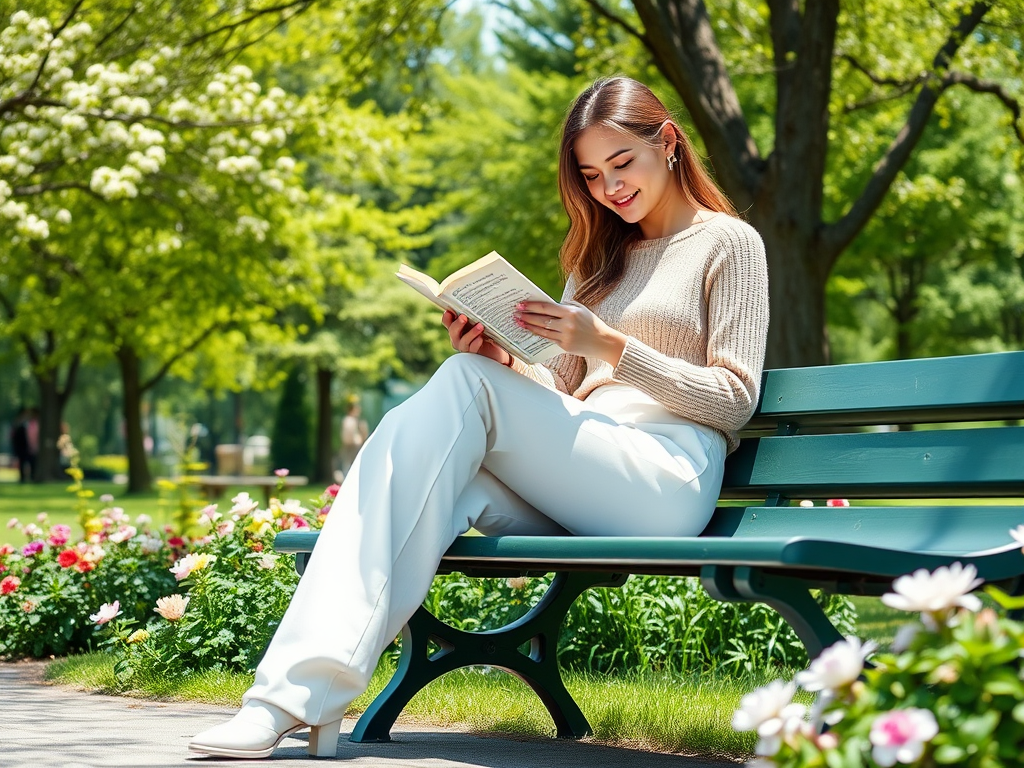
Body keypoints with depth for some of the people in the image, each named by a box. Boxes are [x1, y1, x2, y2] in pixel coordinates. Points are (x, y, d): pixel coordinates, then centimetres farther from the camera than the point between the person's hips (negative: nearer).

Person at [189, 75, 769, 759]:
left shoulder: (728, 243, 10)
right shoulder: (597, 258, 28)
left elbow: (735, 398, 0)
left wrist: (610, 345, -11)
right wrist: (503, 362, 1)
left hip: (669, 480, -6)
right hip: (574, 478, 6)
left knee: (465, 384, -27)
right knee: (408, 439, -23)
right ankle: (305, 689, -39)